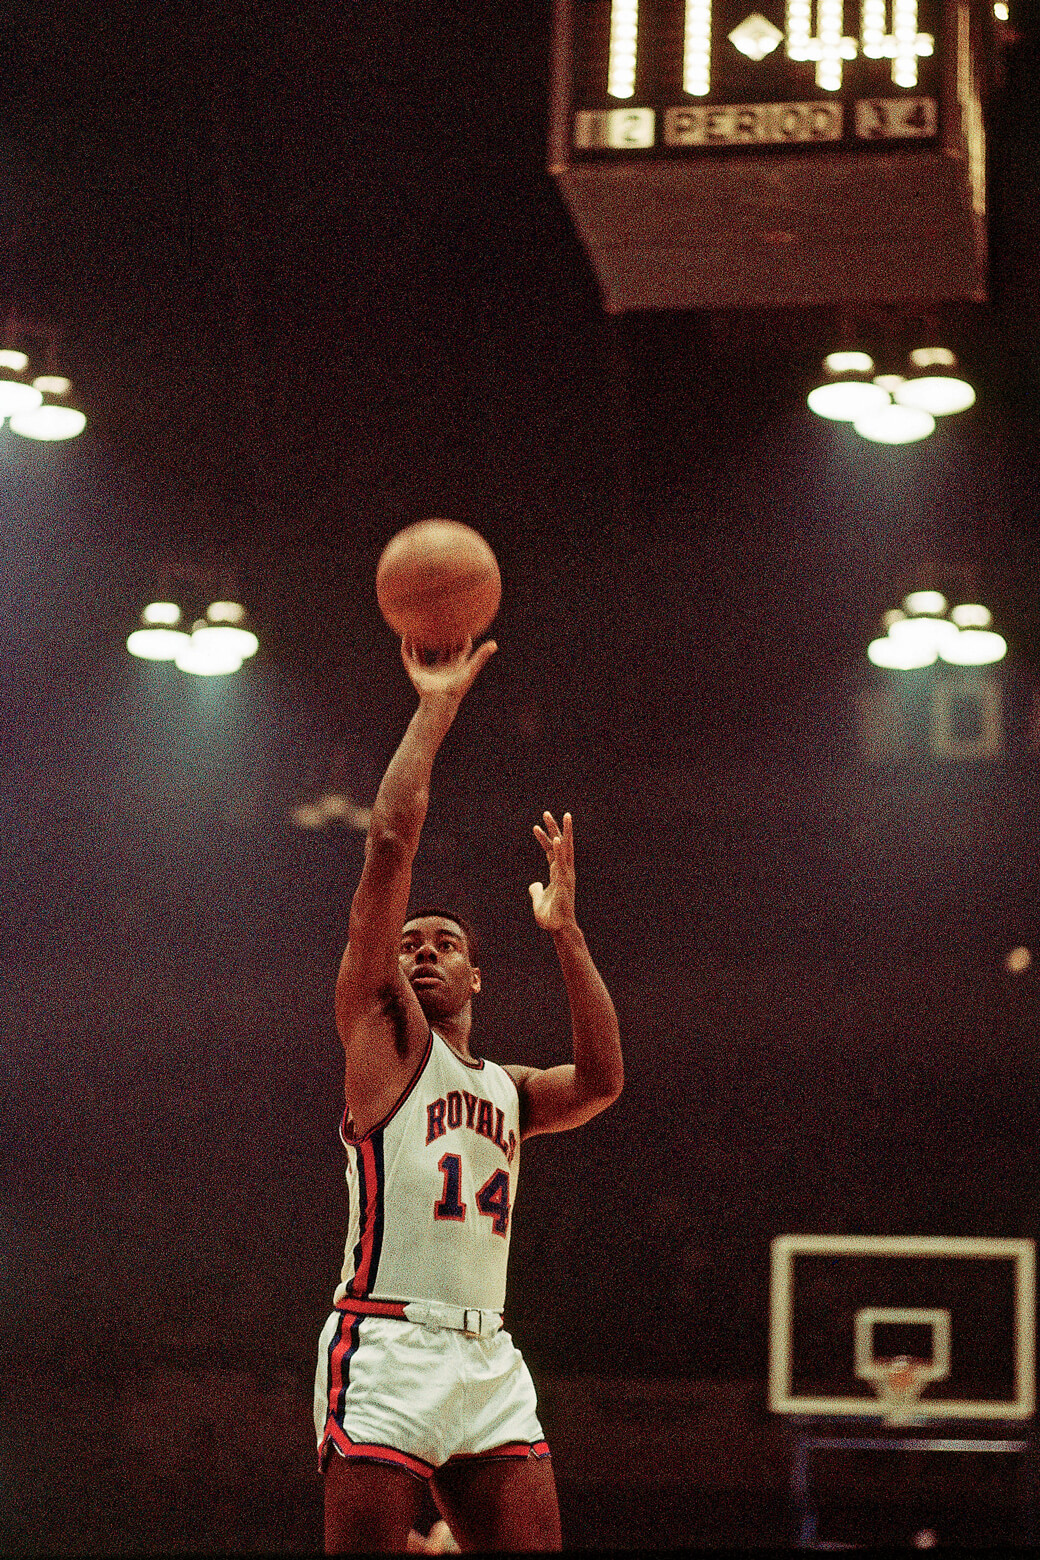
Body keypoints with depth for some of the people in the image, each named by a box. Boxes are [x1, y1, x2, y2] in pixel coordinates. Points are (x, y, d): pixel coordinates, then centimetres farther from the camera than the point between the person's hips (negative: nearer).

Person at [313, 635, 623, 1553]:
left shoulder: (506, 1090, 23)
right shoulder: (386, 1035, 8)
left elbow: (602, 1081, 1)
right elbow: (391, 848, -1)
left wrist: (566, 929, 3)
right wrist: (435, 709, 1)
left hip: (489, 1361, 5)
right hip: (386, 1344, -5)